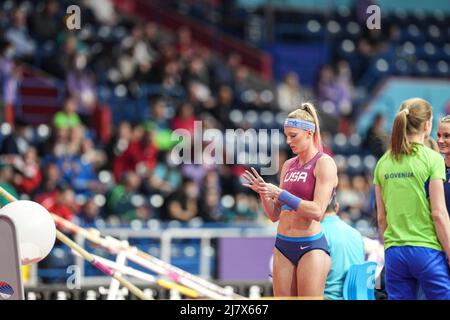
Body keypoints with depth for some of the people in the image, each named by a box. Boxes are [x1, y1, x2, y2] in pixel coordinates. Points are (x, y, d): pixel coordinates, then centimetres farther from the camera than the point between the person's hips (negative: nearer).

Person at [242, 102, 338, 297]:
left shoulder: (324, 163, -6)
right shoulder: (288, 165, 14)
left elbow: (317, 211, -17)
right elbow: (274, 215, 17)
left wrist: (279, 193, -16)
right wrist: (263, 193, -2)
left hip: (310, 246, -7)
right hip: (283, 245, 7)